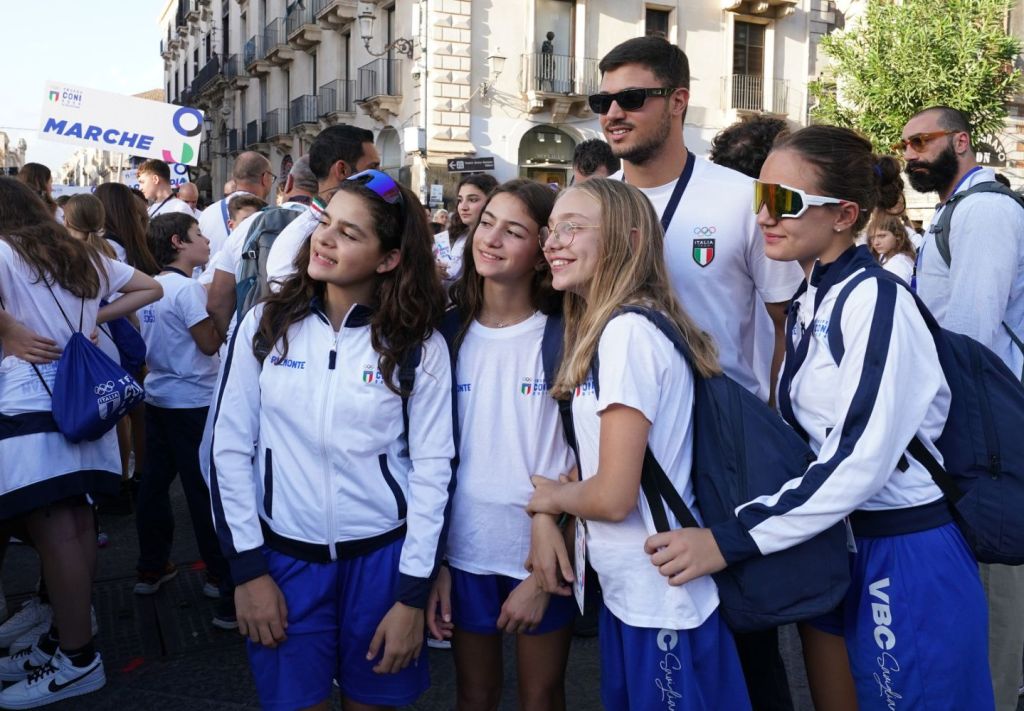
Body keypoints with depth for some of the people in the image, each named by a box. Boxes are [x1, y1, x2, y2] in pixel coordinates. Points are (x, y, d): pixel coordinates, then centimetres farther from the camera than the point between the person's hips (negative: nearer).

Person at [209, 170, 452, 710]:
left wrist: (413, 595, -7)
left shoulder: (419, 346, -6)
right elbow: (231, 448, -1)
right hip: (284, 555, 1)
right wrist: (248, 569, -4)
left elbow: (432, 469, -6)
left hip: (382, 557, -1)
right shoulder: (265, 324, -3)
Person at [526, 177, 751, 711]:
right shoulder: (606, 328, 7)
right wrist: (549, 516, 2)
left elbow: (613, 496, -24)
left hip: (661, 599, -9)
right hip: (629, 588, 9)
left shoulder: (628, 331, -22)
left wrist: (551, 496, -6)